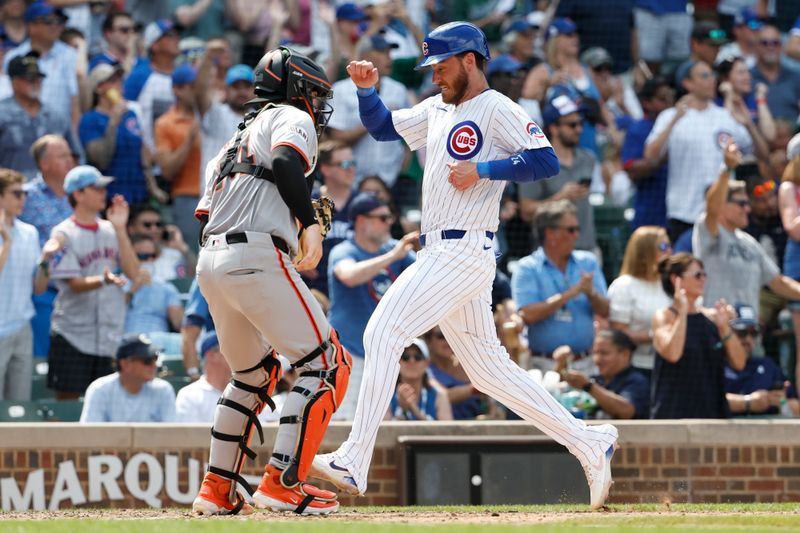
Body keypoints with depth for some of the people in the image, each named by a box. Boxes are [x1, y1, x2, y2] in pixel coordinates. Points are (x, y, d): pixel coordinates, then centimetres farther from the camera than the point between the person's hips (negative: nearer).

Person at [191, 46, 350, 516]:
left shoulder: (234, 140, 30)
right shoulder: (292, 119, 6)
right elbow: (285, 162, -17)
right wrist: (310, 223, -19)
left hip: (210, 262, 9)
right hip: (258, 256, -9)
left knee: (254, 375, 23)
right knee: (327, 365, -6)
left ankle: (217, 492, 19)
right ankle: (283, 485, -14)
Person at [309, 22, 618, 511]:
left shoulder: (497, 109, -7)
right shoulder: (437, 110, 20)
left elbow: (547, 162, -16)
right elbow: (383, 127, 27)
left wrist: (483, 169, -20)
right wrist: (367, 89, 9)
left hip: (464, 251, -10)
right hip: (442, 255, 10)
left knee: (383, 332, -16)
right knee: (489, 369, 11)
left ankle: (354, 462, -20)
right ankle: (589, 443, 14)